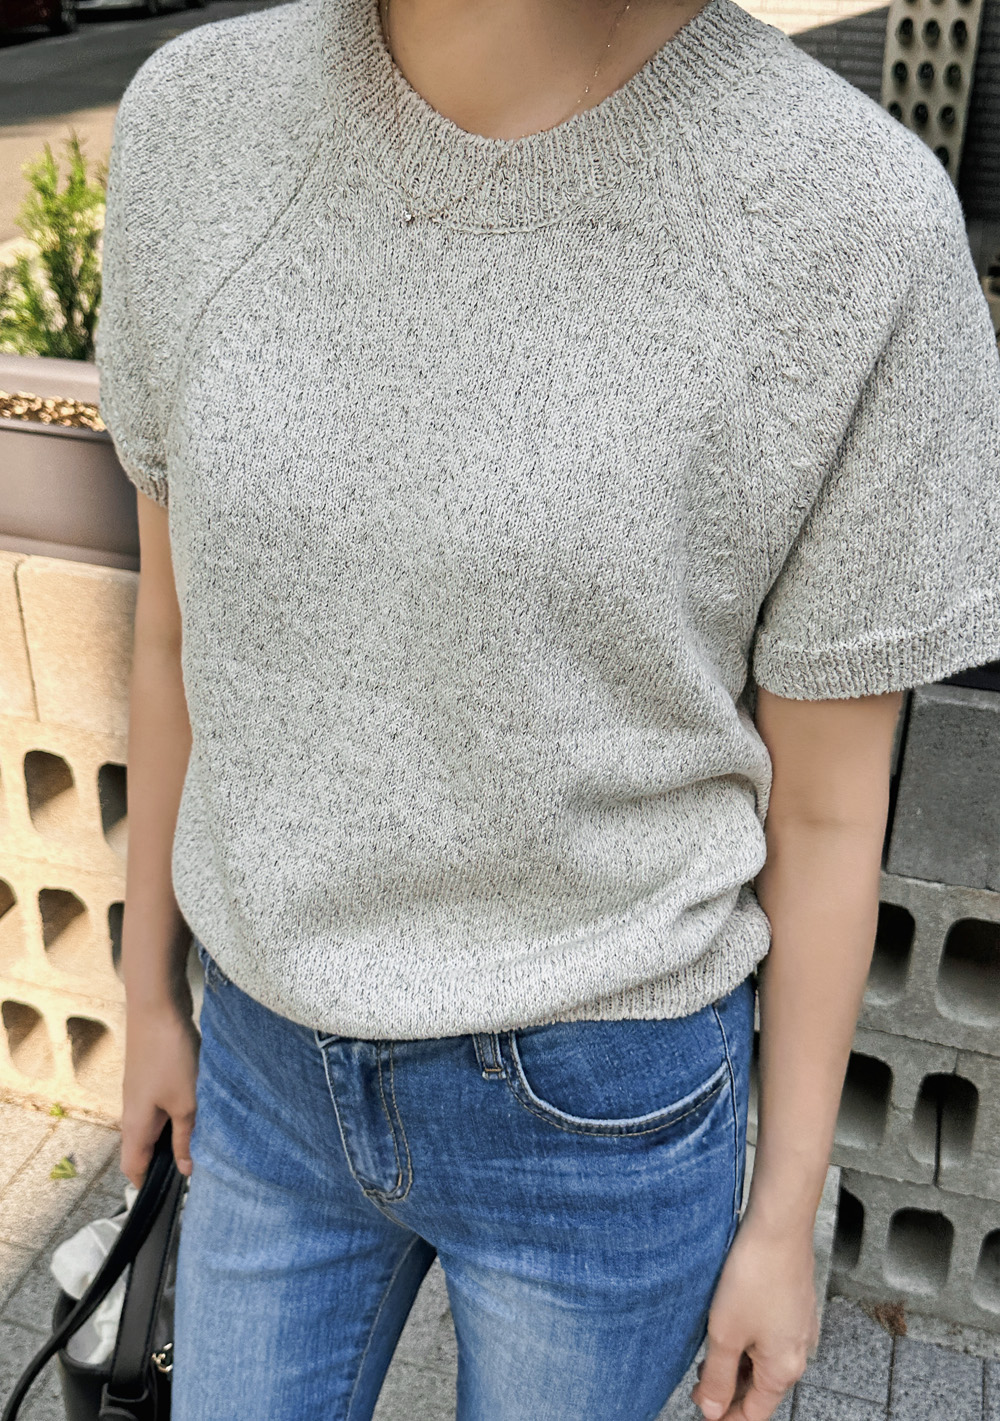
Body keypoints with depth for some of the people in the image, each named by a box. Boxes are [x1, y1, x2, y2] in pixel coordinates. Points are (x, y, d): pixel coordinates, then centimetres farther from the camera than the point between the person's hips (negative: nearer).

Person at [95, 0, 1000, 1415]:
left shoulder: (863, 234, -21)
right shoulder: (200, 125, -10)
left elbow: (827, 799, -10)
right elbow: (180, 622, 1)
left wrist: (786, 1216, 0)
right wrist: (152, 991, 11)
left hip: (606, 1110, -3)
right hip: (284, 1065, 4)